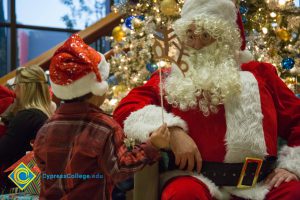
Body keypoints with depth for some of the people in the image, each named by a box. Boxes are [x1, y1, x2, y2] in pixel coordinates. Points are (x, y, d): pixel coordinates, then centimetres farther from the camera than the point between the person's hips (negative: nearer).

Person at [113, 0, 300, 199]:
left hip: (258, 182, 2)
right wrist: (171, 130, -13)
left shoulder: (259, 73, 17)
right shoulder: (172, 78, 12)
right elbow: (126, 108, 1)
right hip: (197, 177, -1)